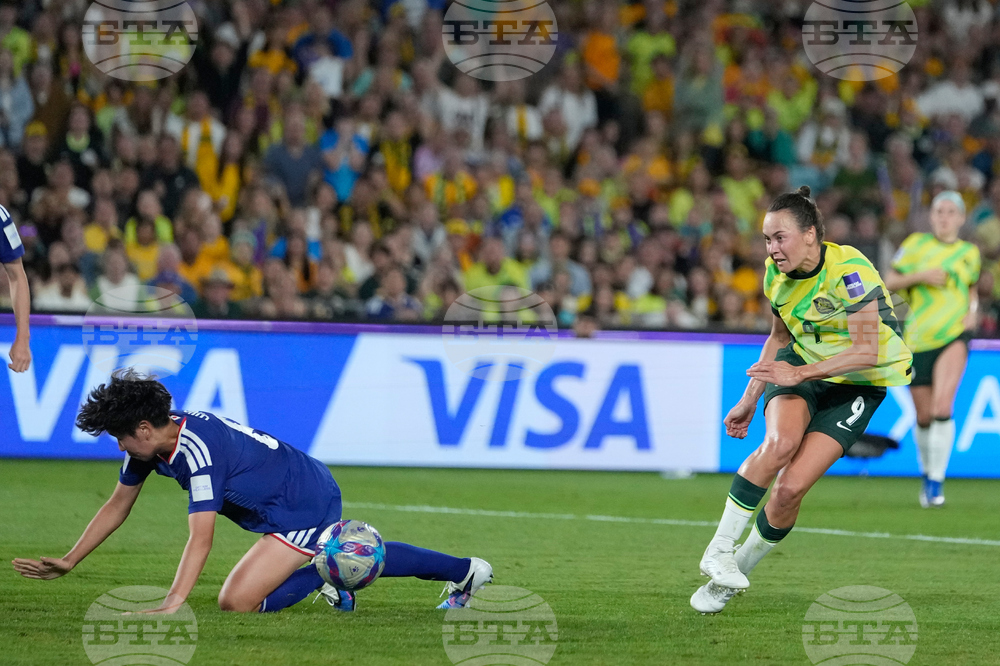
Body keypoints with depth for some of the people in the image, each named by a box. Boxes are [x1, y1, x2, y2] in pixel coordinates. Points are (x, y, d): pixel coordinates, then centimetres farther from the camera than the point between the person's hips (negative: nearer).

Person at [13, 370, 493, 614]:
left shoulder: (198, 450, -32)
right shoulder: (153, 439, -4)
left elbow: (201, 538, -39)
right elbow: (118, 505, 7)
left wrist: (172, 604, -48)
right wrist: (68, 563, 4)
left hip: (306, 509, -10)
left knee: (235, 601, -17)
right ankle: (465, 571, 42)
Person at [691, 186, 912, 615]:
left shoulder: (849, 272, -23)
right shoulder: (776, 274, -2)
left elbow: (867, 352, -25)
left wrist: (799, 374, -31)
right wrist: (750, 399, 16)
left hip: (862, 384, -4)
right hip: (803, 370, 4)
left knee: (790, 489, -18)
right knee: (780, 443, -31)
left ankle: (735, 572, 5)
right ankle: (718, 551, -22)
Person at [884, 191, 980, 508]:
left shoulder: (970, 252, 10)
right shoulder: (916, 244, 5)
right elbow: (889, 282, 5)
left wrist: (972, 309, 7)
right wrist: (919, 276, -11)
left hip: (955, 336, -1)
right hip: (919, 339, 1)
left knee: (942, 408, -21)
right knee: (924, 417, 8)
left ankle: (937, 480, -16)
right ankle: (927, 471, 34)